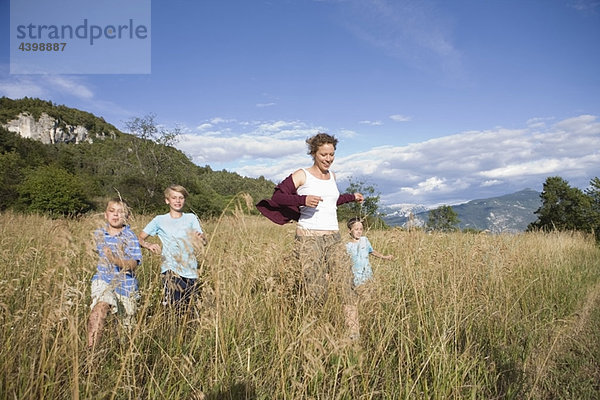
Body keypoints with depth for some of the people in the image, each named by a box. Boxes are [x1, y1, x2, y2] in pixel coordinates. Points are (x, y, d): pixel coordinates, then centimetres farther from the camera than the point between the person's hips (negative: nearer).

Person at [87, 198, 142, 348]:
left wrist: (115, 260, -33)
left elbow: (133, 264, -18)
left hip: (125, 282, -1)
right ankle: (91, 348, -25)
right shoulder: (98, 234, 5)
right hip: (104, 279, 1)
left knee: (129, 317, 12)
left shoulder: (130, 236, -8)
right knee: (100, 307, -27)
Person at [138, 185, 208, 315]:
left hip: (190, 271, 2)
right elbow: (140, 238, 10)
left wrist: (201, 237, -23)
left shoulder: (191, 218, 10)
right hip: (170, 269, -2)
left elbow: (205, 242, 1)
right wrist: (149, 245, -12)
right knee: (177, 308, -17)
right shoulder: (159, 220, 8)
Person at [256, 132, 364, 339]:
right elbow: (277, 196, -7)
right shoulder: (302, 175, 0)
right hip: (309, 238, -5)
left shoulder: (332, 176, 19)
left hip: (333, 238, 5)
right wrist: (302, 200, -20)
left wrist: (352, 197, 40)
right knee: (315, 292, -9)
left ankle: (354, 335, -2)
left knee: (347, 286, -6)